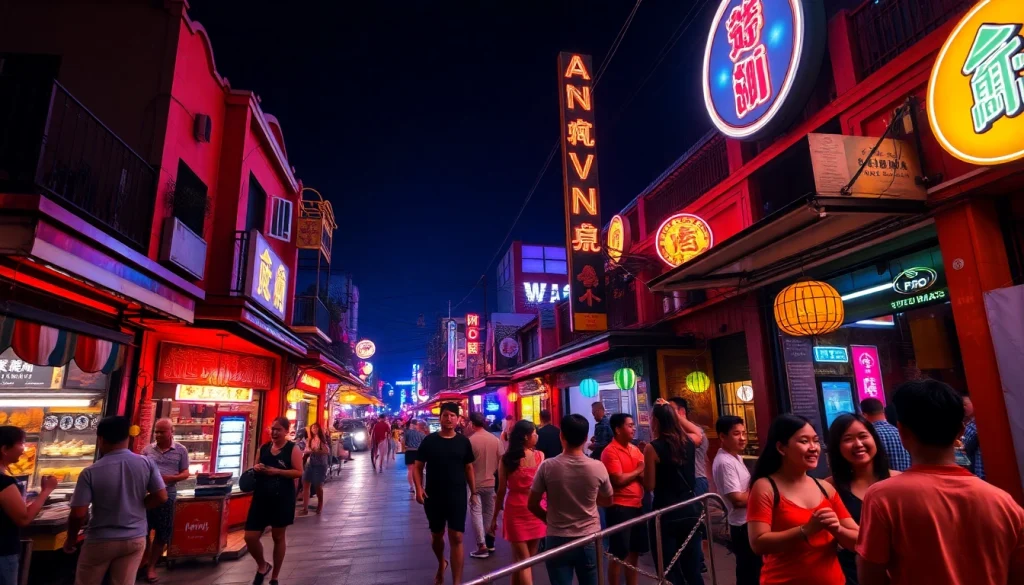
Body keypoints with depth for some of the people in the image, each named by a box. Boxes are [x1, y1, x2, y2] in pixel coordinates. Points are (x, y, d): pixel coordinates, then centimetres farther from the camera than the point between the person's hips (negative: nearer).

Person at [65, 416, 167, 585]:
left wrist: (71, 539, 4)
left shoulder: (90, 472, -16)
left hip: (100, 541, -2)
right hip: (135, 539, 2)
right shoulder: (146, 463, -9)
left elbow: (78, 514, -13)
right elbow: (161, 496, -7)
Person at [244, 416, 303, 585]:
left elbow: (299, 472, -13)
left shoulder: (293, 449, -7)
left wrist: (277, 471, -23)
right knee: (250, 537, -1)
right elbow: (255, 467, 18)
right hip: (261, 497, 4)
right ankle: (262, 566, 29)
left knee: (278, 537, 9)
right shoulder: (263, 448, 8)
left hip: (282, 498, -4)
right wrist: (256, 468, -6)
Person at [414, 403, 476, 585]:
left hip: (457, 496, -1)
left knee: (456, 538, -4)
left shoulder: (463, 442, -2)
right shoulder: (429, 440, -4)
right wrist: (419, 488, -14)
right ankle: (441, 564, 49)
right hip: (433, 496, 1)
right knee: (436, 535, 19)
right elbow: (418, 467, 0)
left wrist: (474, 492, 3)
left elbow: (469, 468, 6)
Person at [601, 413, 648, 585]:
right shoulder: (610, 451, -13)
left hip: (637, 505, 8)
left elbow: (645, 476, 12)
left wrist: (644, 472, -11)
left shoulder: (635, 449, 10)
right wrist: (638, 470, -7)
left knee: (634, 552, 16)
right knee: (618, 554, 1)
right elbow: (618, 480, -19)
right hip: (619, 507, -8)